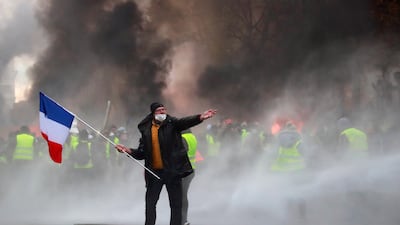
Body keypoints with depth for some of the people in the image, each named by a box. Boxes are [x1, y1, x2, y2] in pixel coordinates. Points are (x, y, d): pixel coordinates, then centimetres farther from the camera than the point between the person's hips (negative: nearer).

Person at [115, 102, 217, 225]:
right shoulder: (146, 130, 6)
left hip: (172, 170, -3)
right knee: (150, 202, 7)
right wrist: (129, 150, -6)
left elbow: (185, 122, -22)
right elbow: (142, 153, 11)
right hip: (154, 172, 3)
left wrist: (200, 117, -41)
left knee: (176, 204, 1)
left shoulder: (171, 123, -2)